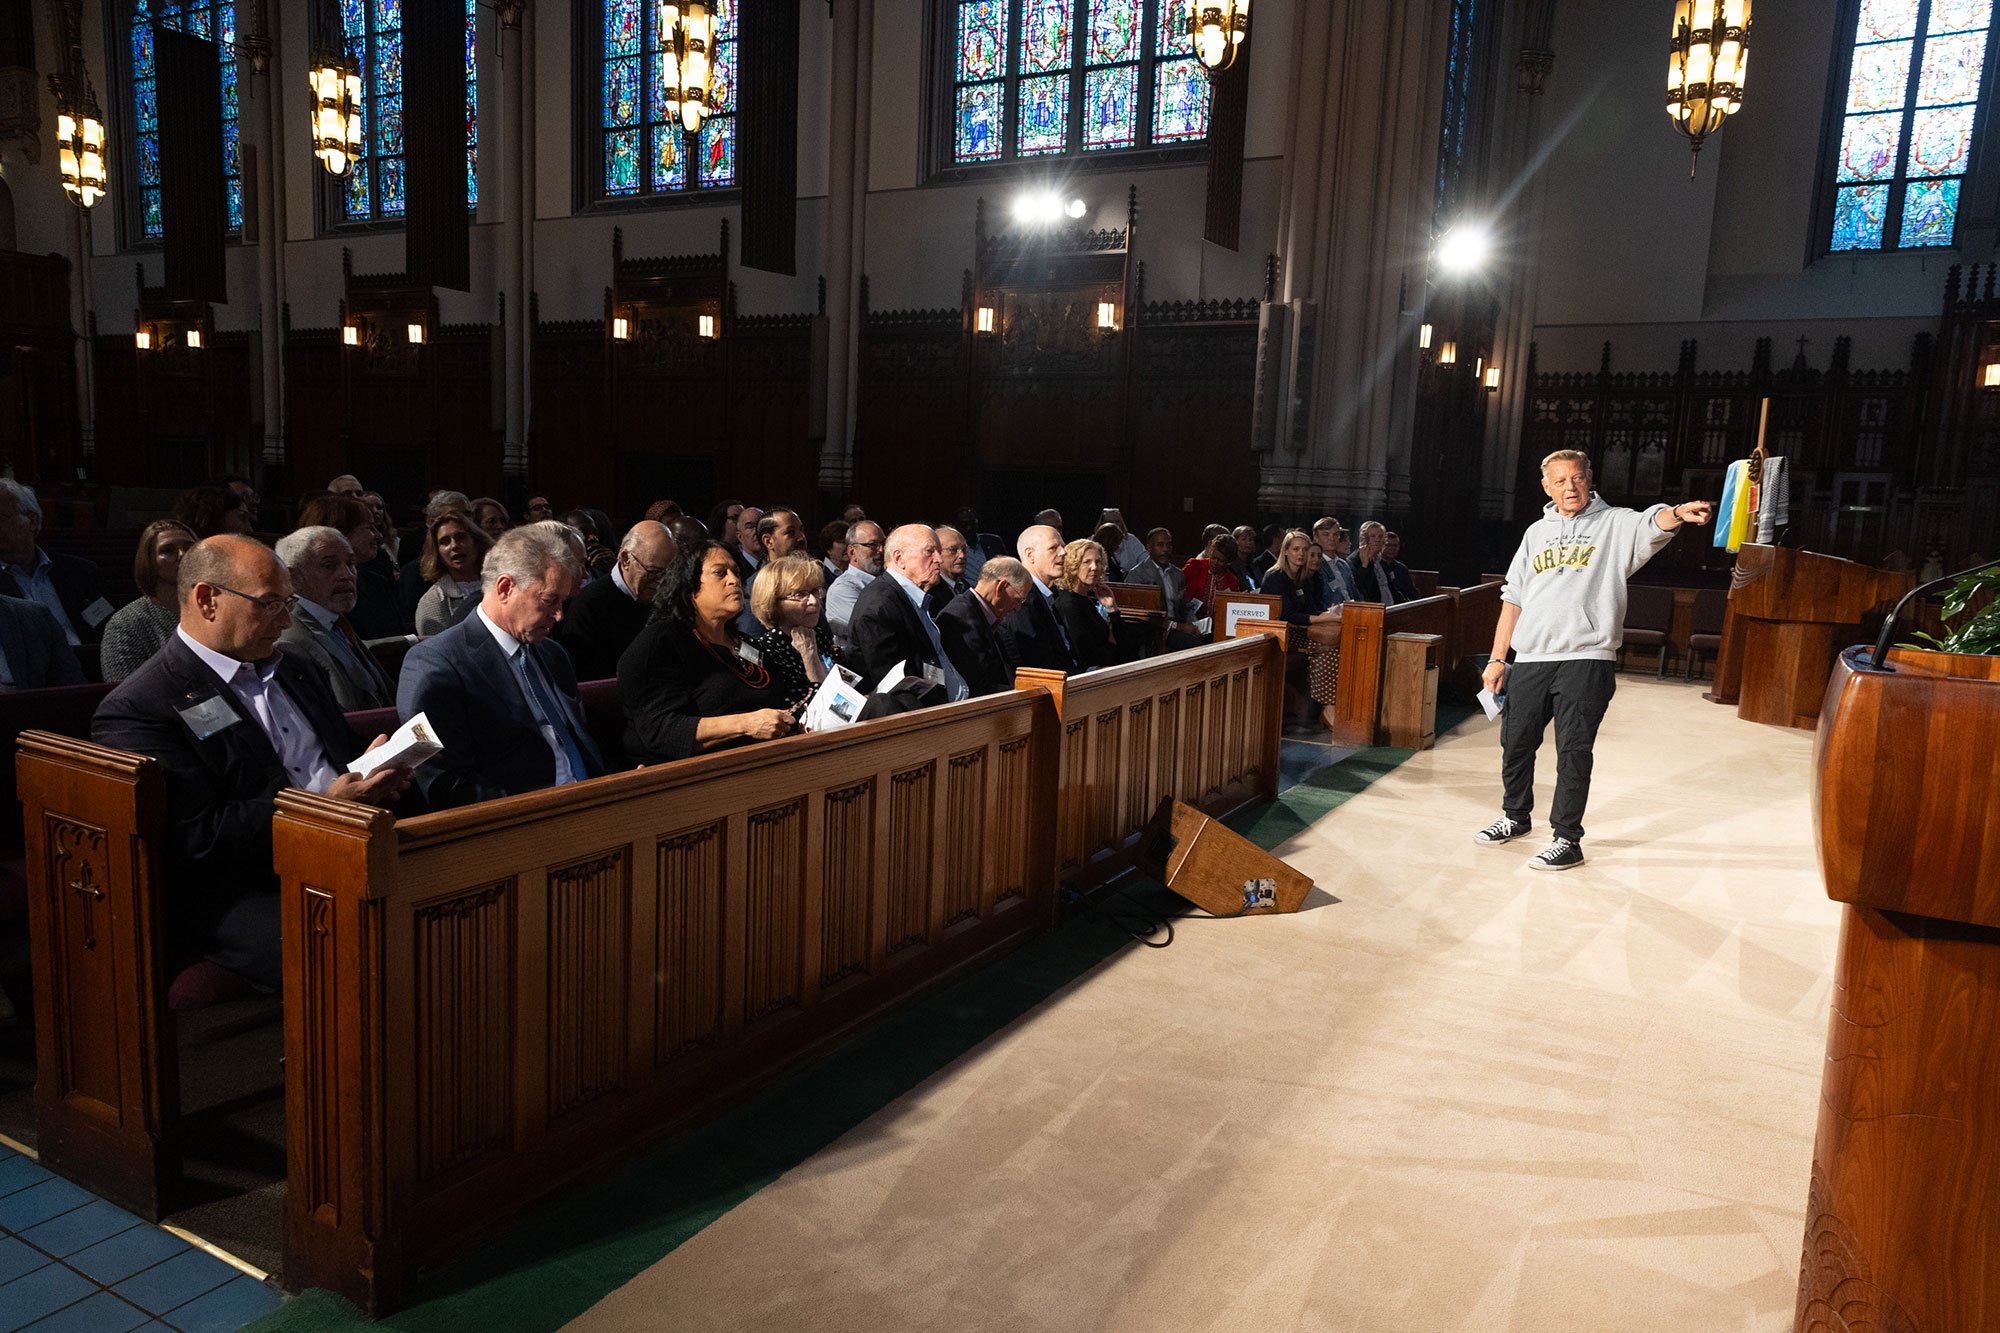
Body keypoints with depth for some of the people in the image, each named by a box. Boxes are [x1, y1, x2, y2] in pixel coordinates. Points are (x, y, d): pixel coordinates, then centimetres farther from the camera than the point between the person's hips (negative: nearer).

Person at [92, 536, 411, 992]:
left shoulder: (291, 670, 22)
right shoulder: (135, 709, -3)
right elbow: (198, 837, -13)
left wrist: (376, 775, 4)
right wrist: (324, 805, -18)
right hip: (232, 893, -7)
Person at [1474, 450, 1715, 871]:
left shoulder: (1615, 525, 3)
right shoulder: (1536, 532, 16)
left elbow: (1652, 526, -20)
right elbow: (1514, 599, 16)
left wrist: (1677, 513, -45)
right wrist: (1497, 659, 12)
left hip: (1586, 659, -4)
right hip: (1529, 659, 4)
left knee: (1573, 751, -4)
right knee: (1516, 742, 11)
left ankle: (1567, 839, 6)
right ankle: (1516, 816, 33)